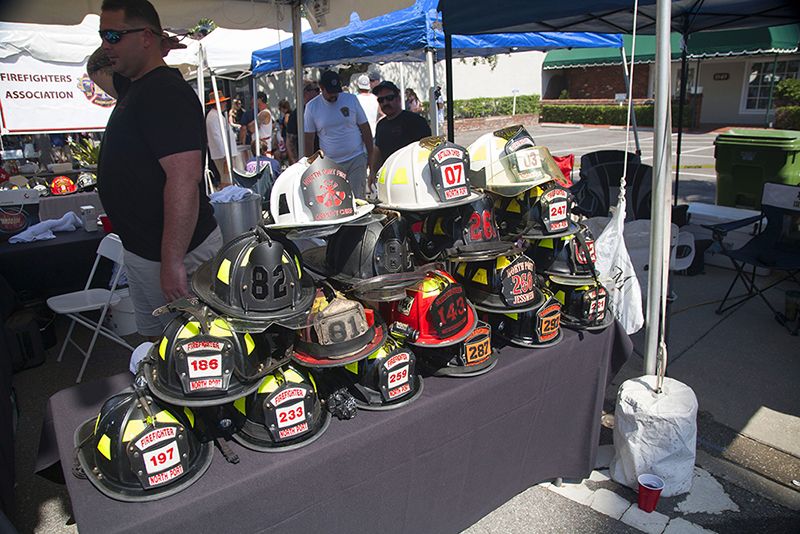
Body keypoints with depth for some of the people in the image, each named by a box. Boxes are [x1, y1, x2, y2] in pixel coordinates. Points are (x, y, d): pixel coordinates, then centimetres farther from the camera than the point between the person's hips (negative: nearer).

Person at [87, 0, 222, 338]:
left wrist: (172, 262, -30)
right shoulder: (133, 85, 12)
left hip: (175, 252, -10)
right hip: (140, 248, 10)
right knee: (154, 339, 21)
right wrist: (110, 47, 13)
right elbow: (95, 69, 36)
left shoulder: (166, 92, -20)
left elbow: (184, 180, -29)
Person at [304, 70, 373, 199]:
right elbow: (309, 139, 4)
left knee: (358, 198, -4)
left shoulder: (351, 99, 2)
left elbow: (365, 129, 6)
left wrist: (371, 156, 2)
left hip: (356, 159, 0)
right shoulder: (311, 107, 1)